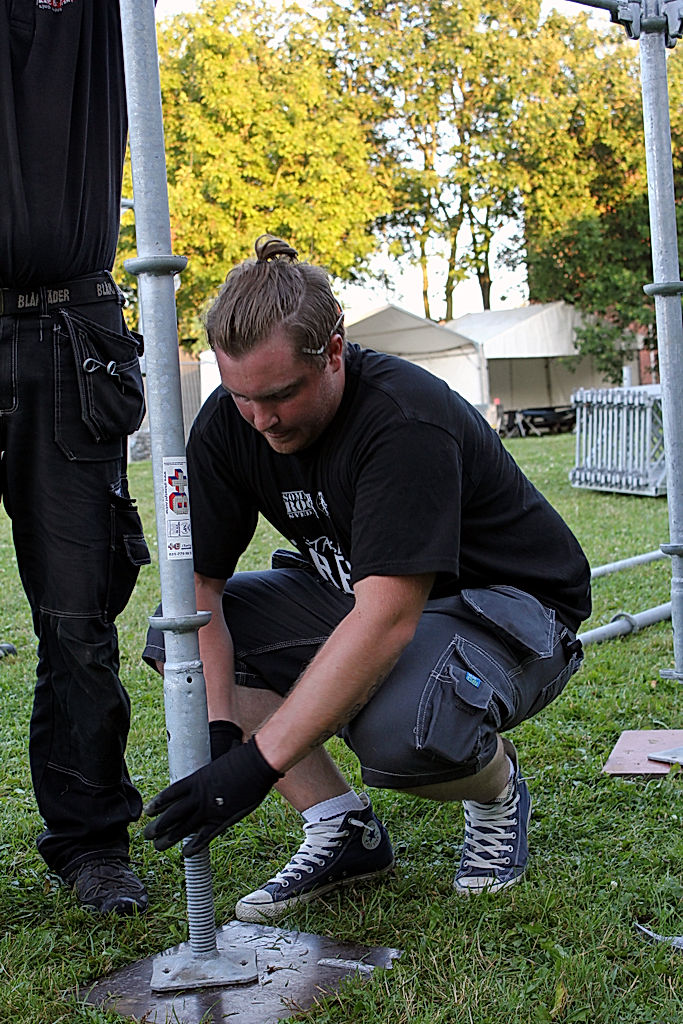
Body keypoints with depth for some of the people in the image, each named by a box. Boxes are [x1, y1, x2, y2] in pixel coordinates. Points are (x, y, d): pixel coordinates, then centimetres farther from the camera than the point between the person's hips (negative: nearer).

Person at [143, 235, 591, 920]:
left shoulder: (407, 420, -31)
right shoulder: (230, 421, -11)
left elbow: (389, 620, -38)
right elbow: (197, 584, -11)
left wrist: (259, 762, -41)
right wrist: (217, 728, -25)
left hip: (509, 604, -7)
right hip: (359, 594, 7)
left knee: (397, 734, -38)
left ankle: (496, 790, 0)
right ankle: (342, 828, -4)